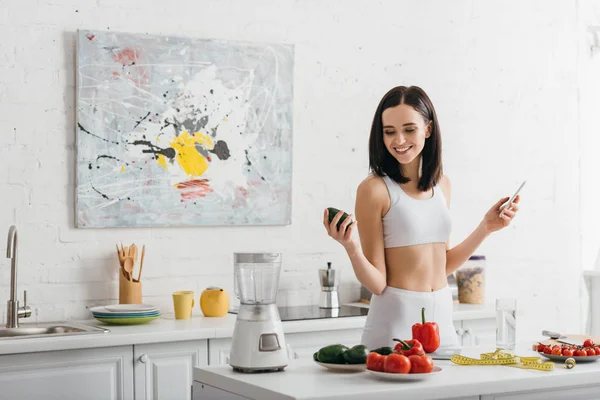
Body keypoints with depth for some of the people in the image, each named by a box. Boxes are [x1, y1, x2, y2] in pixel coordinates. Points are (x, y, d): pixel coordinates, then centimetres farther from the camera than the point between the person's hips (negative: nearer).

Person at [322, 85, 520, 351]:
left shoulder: (441, 184, 7)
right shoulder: (375, 188, -11)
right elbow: (377, 283, -12)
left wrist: (486, 227, 11)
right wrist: (351, 247, -28)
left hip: (442, 319, 6)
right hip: (395, 322, -6)